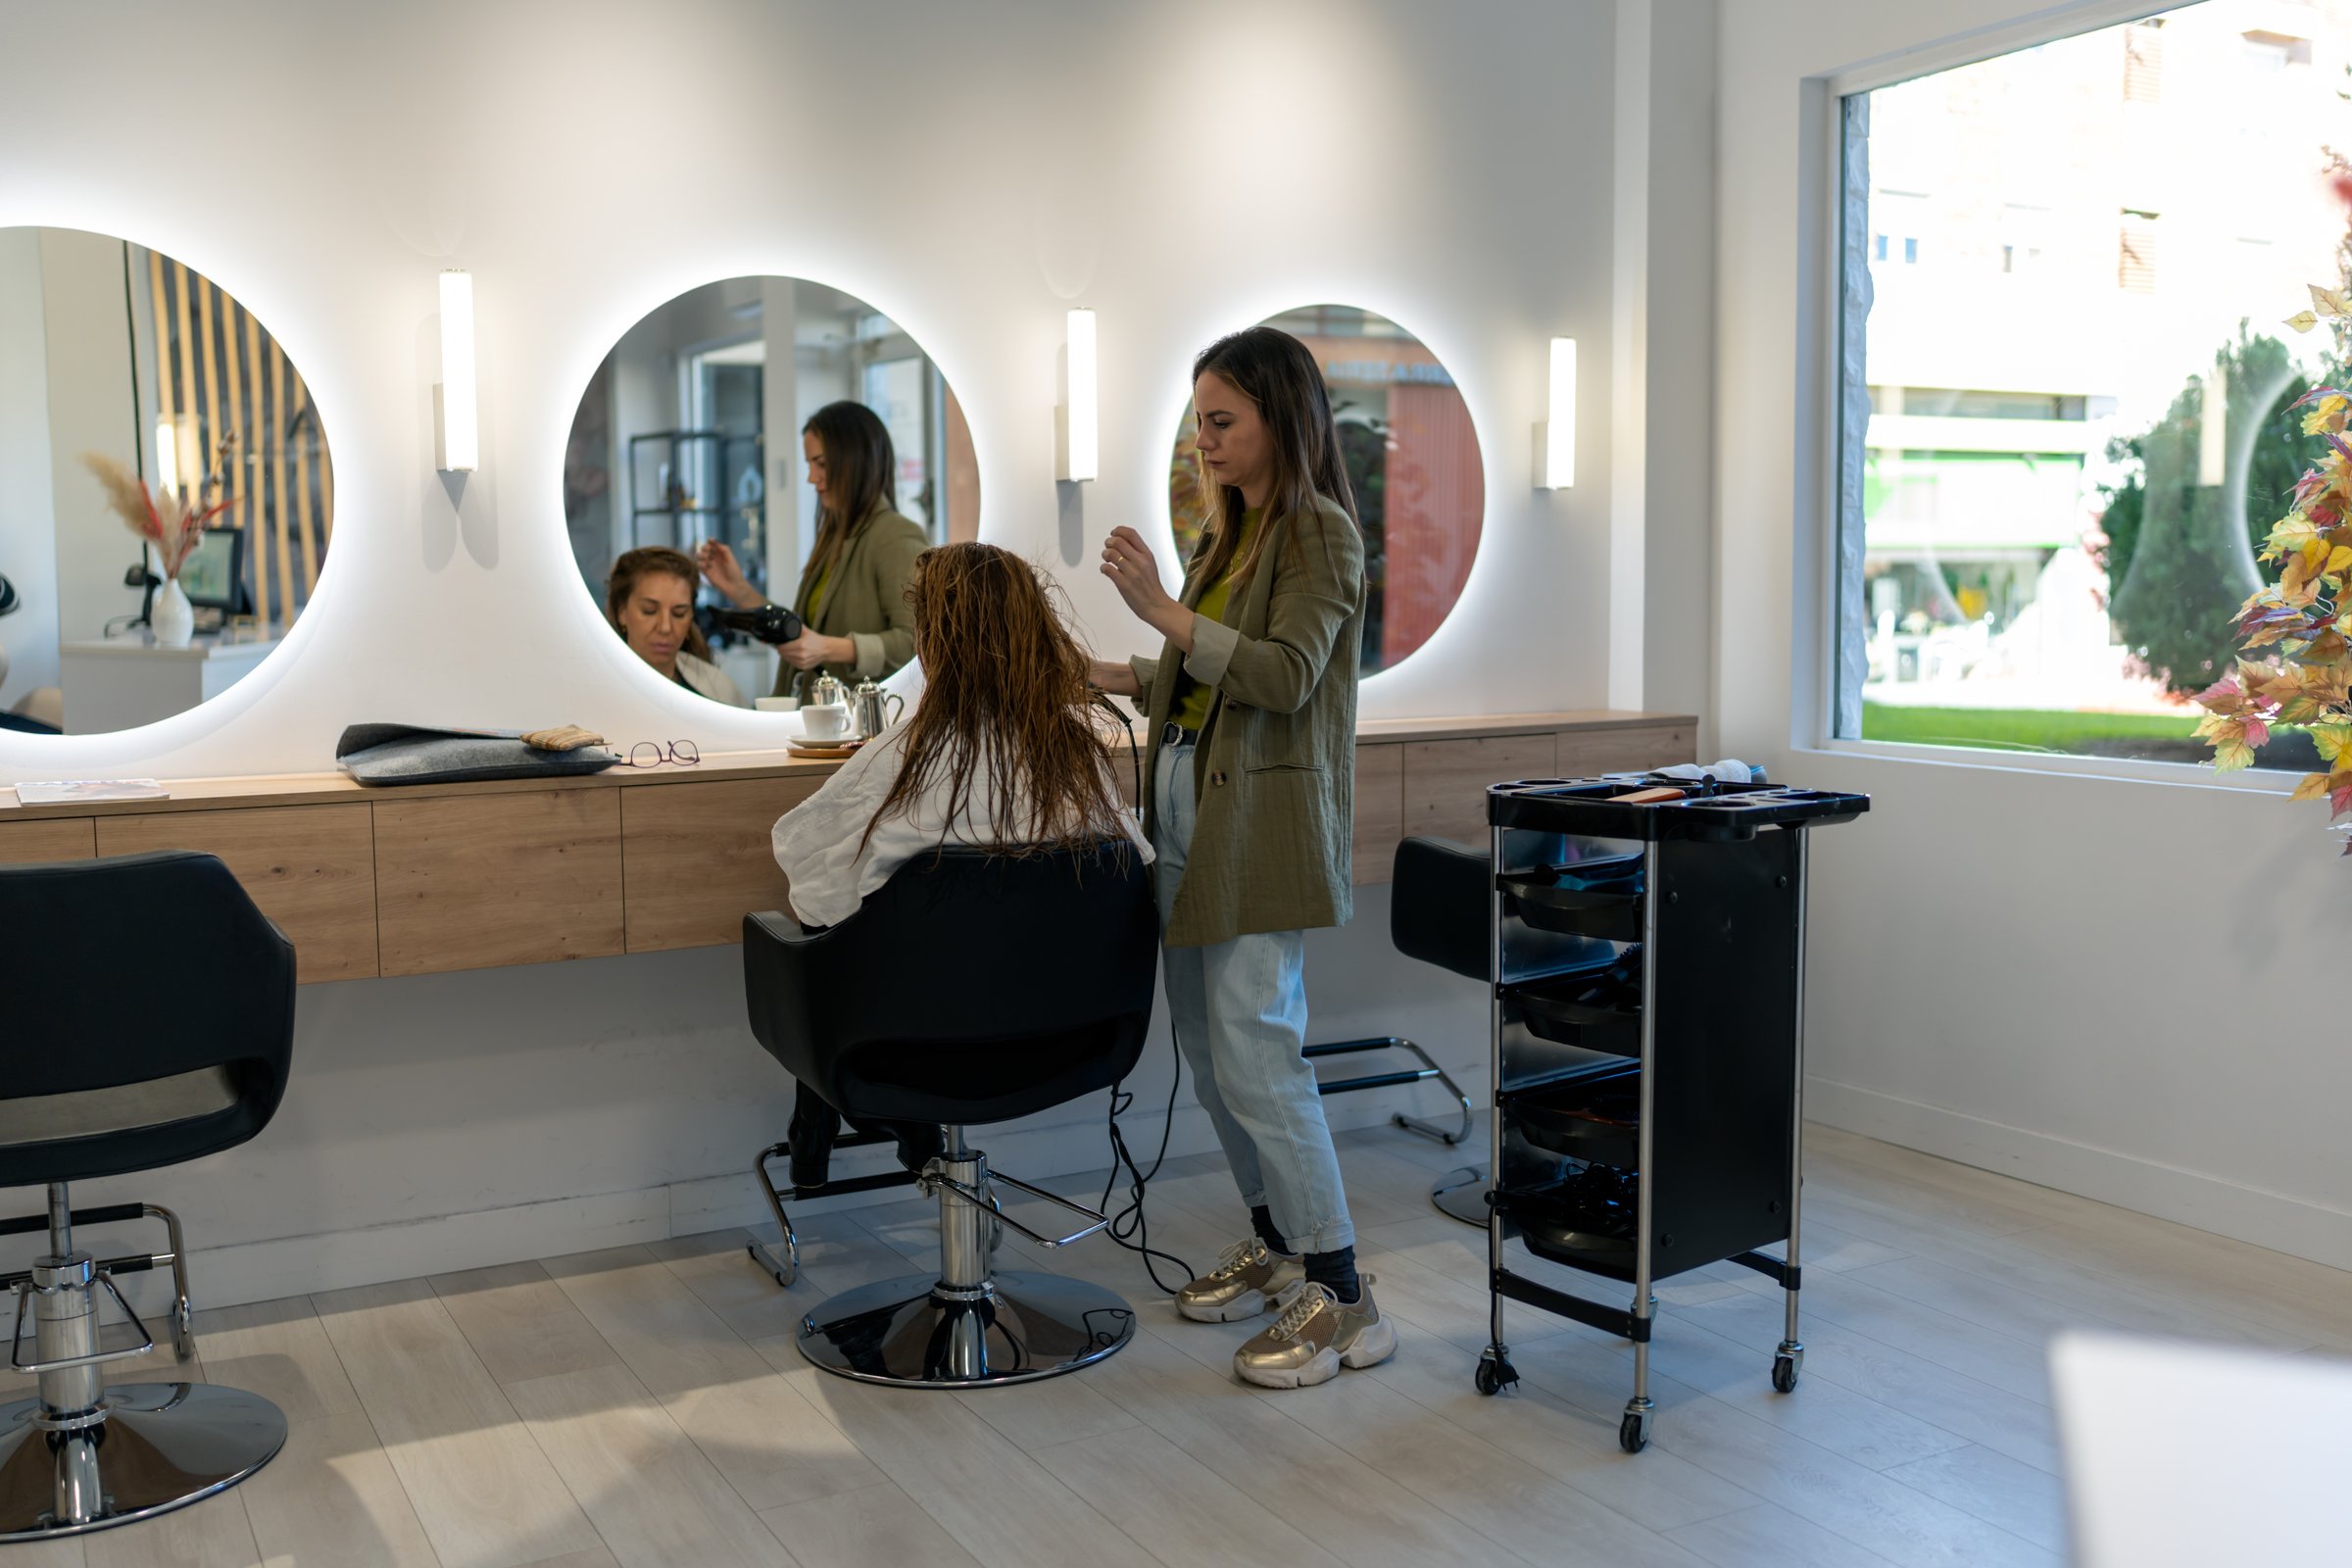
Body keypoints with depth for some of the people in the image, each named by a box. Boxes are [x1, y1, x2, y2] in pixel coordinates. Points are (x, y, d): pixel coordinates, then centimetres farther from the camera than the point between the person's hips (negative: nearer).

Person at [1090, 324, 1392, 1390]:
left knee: (1254, 1052, -11)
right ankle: (1276, 1244, 28)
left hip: (1264, 821, -9)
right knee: (1207, 1043, 13)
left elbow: (1284, 675, -20)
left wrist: (1163, 612, -22)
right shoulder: (1230, 531, 17)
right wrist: (1108, 675, 13)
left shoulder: (1320, 531, -8)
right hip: (1187, 802, 9)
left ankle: (1342, 1299, -3)